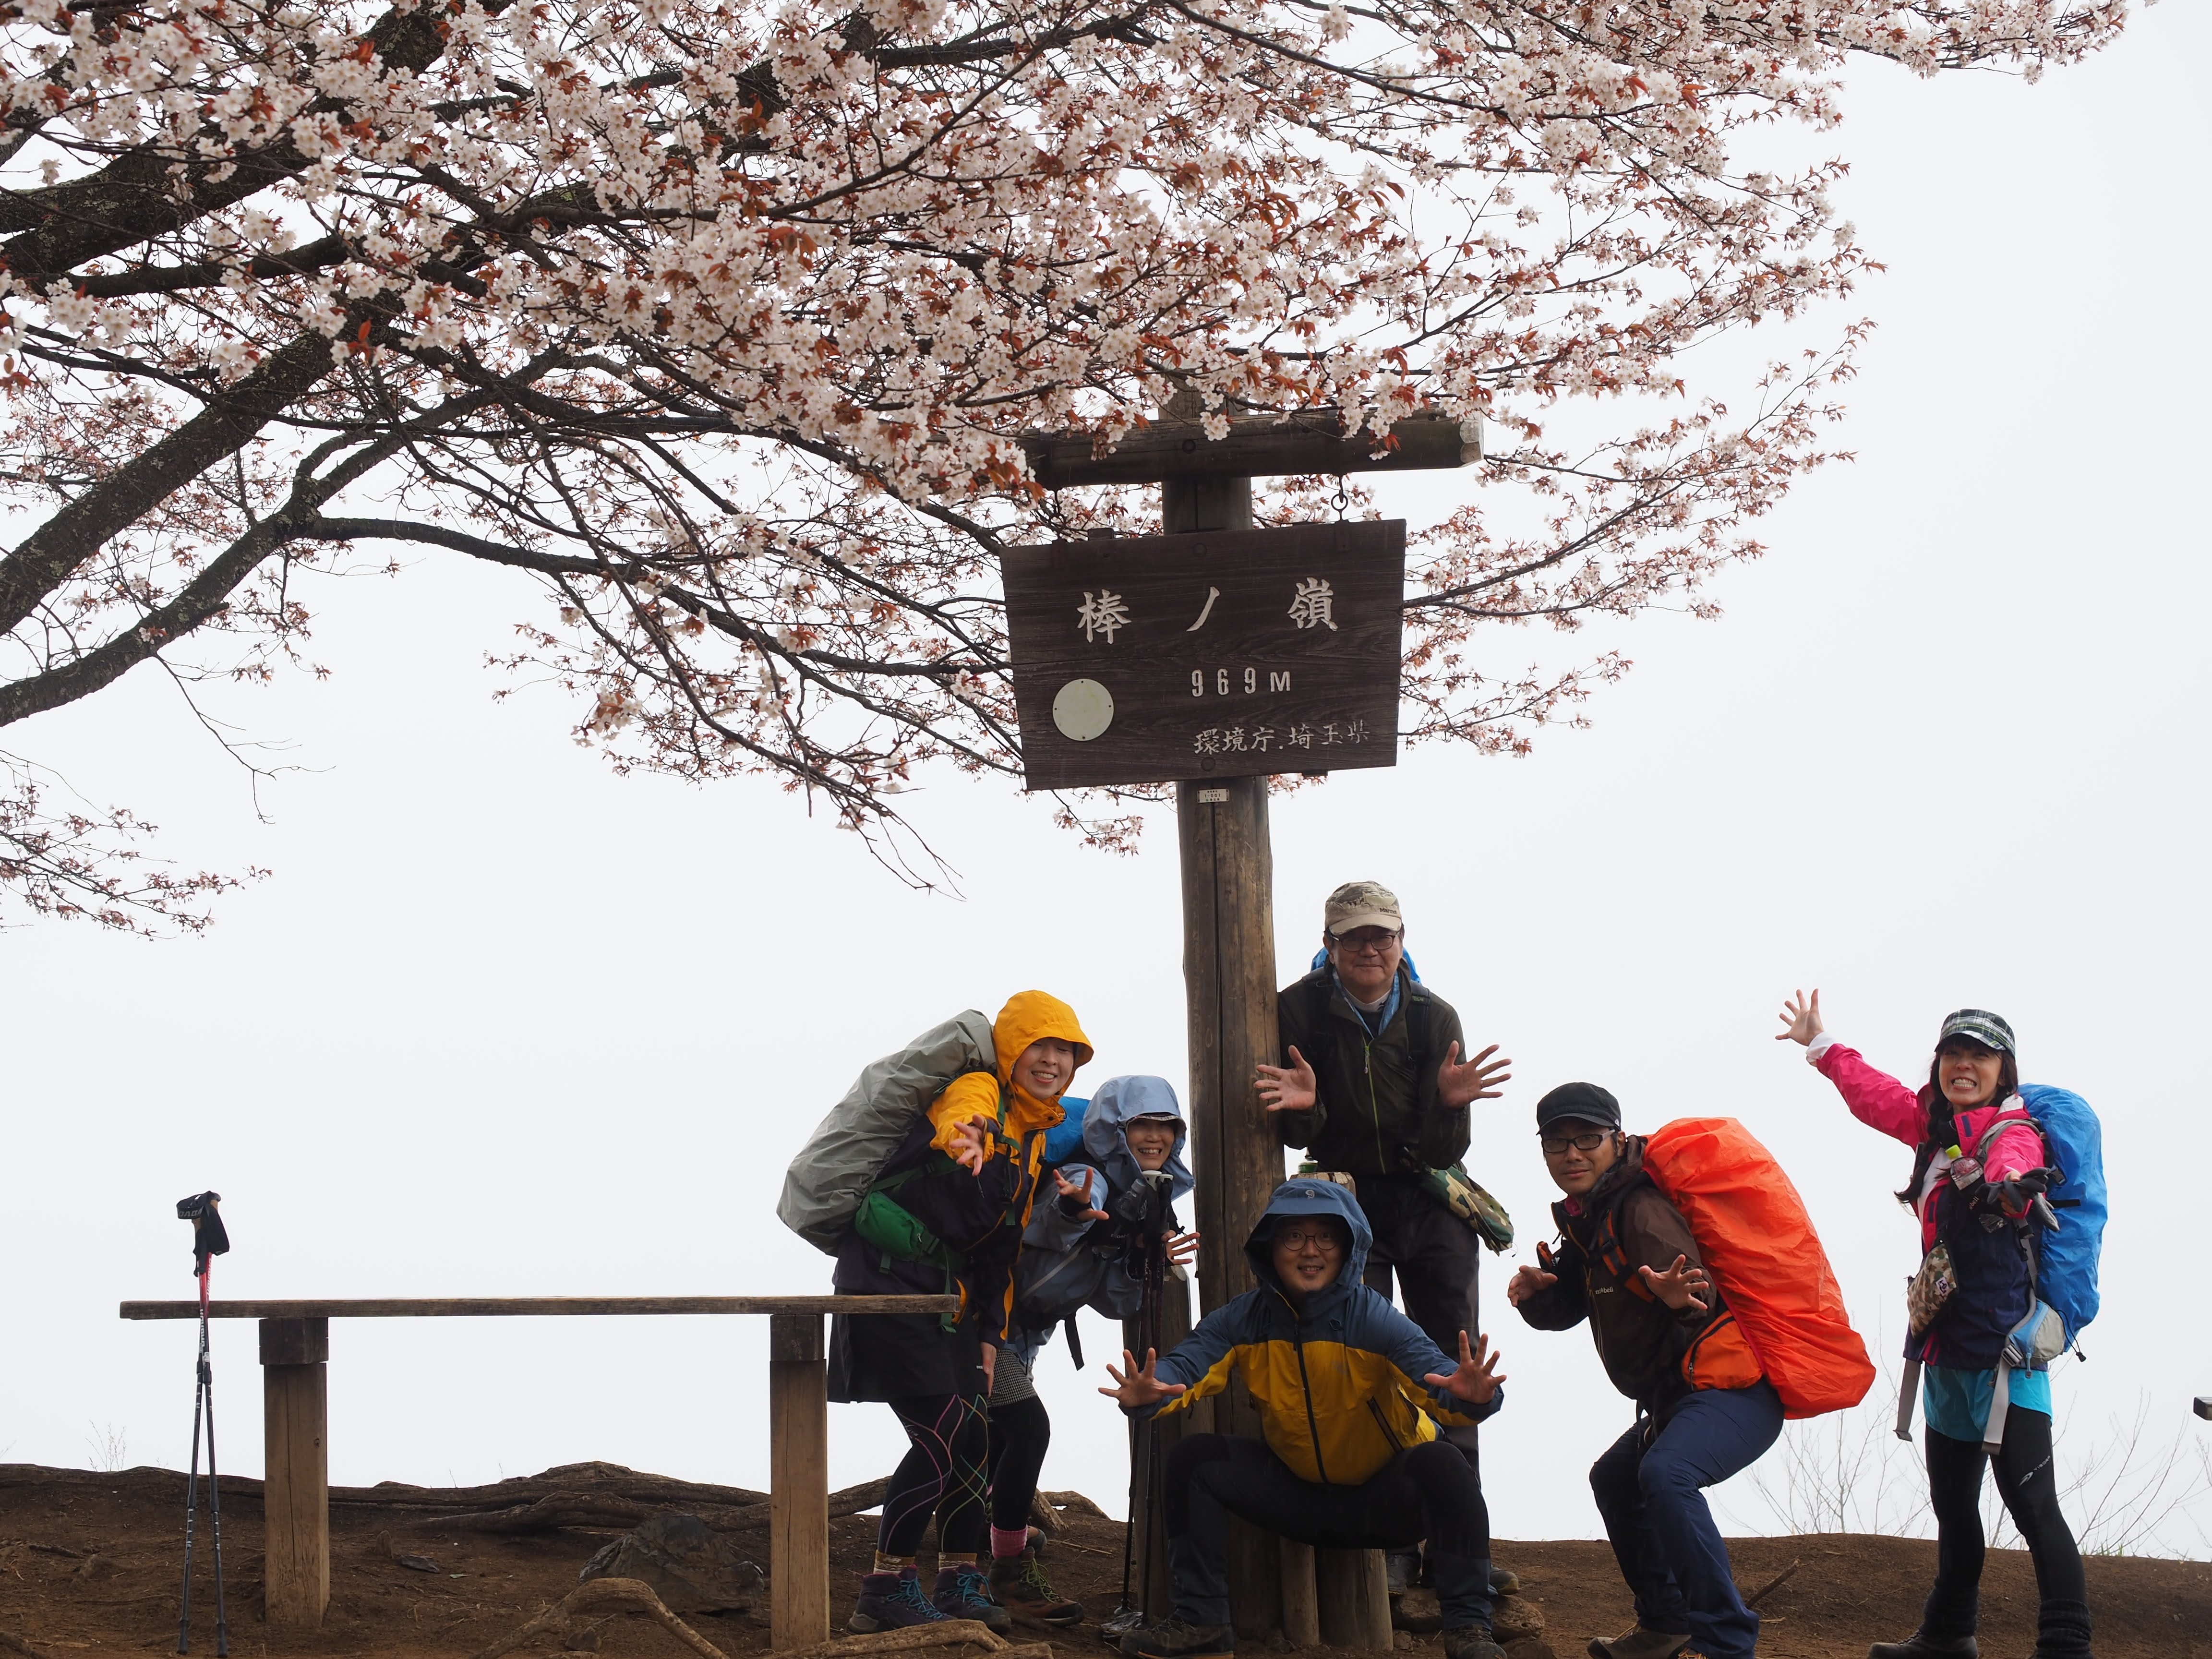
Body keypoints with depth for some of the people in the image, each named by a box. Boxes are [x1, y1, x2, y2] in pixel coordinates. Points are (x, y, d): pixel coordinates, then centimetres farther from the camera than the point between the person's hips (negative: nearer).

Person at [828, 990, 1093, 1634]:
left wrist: (991, 1333, 11)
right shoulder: (980, 1092, -10)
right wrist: (966, 1137, -62)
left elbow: (1004, 1246, 18)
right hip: (888, 1278, -9)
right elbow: (958, 1120, -37)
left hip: (946, 1293, 9)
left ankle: (960, 1580, 15)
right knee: (943, 1437, -13)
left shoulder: (1033, 1140, 16)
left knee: (975, 1436, 5)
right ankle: (886, 1589, -5)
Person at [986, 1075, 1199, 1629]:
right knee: (1029, 1426, -21)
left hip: (1020, 1336, 10)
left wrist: (1147, 1260, -16)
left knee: (1006, 1438, 22)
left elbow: (1114, 1304, 2)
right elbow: (1056, 1222, -51)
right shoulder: (1092, 1180, -24)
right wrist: (1073, 1210, -74)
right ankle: (1011, 1571, -12)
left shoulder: (1148, 1204, 2)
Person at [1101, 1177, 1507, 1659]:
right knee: (1194, 1458, -11)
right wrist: (1148, 1392, -45)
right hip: (1298, 1497, 3)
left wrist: (1468, 1395, -57)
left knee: (1440, 1464, -32)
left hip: (1383, 1502, -3)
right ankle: (1201, 1620, -1)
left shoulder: (1374, 1318, -19)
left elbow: (1434, 1372, -32)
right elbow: (1188, 1365, -21)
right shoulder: (1244, 1320, -8)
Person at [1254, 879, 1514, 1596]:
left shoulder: (1434, 1017, -8)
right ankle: (1391, 1542, -7)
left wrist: (1449, 1104, -30)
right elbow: (1300, 1136, -9)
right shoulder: (1300, 1010, -11)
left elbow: (1444, 1152, -10)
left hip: (1429, 1202, 2)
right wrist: (1303, 1106, -31)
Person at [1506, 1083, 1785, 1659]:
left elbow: (1699, 1295, -29)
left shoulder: (1642, 1209, -16)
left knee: (1664, 1474, -35)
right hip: (1676, 1395, 12)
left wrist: (1679, 1298, -52)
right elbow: (1567, 1306, 17)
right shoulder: (1588, 1217, 14)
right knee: (1615, 1480, 28)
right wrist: (1535, 1292, -5)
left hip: (1730, 1387, -12)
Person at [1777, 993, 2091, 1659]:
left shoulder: (2013, 1132, -12)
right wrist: (1820, 1046, 44)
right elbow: (1875, 1094, 31)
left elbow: (2013, 1173, -36)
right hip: (1948, 1347, 9)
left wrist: (2004, 1189, -60)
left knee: (2031, 1503, -14)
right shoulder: (1935, 1125, 11)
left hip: (2003, 1349, -9)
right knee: (1952, 1502, 21)